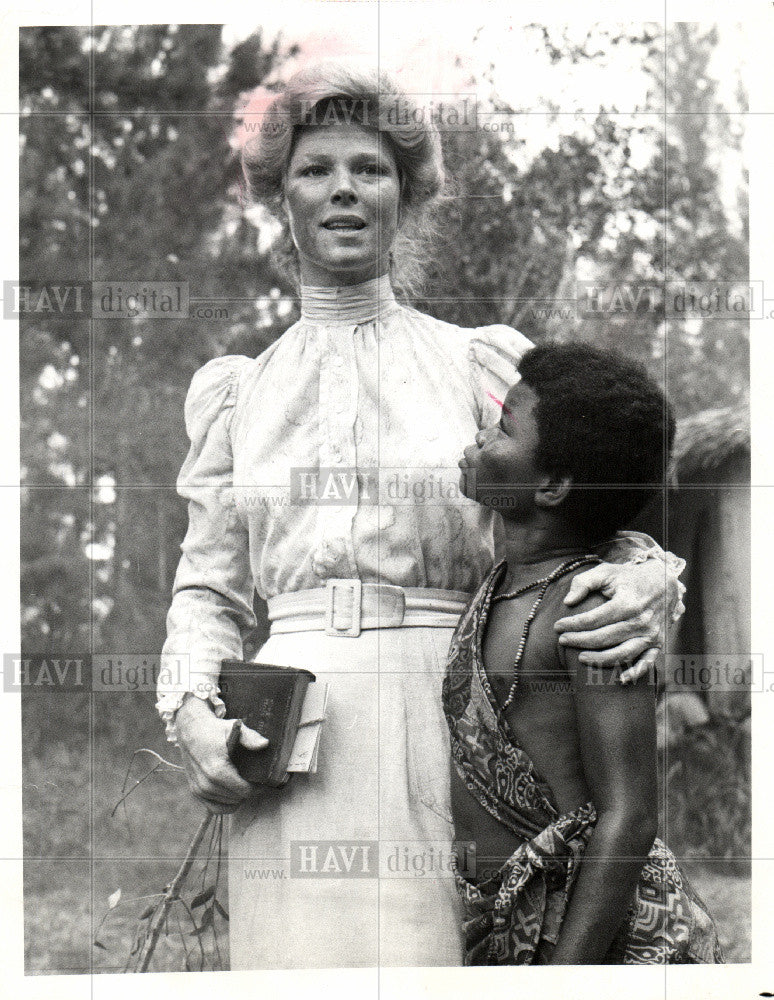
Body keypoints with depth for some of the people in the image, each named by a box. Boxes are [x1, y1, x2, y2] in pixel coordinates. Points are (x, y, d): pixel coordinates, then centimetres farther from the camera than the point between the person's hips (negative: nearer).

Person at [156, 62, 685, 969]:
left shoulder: (479, 364, 10)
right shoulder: (238, 392, 16)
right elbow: (208, 588, 18)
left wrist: (642, 580, -13)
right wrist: (190, 710, 0)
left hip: (448, 728, -1)